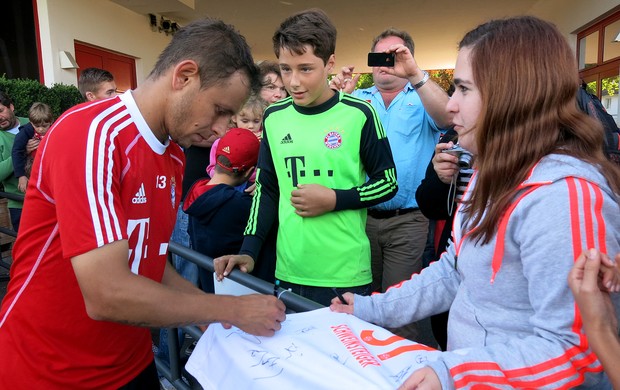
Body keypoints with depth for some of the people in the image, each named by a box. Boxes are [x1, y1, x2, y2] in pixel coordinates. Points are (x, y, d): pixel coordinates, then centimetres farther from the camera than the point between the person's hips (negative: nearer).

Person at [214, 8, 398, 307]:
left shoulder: (358, 114, -8)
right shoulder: (274, 117, 3)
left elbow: (387, 182, -1)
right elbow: (266, 189, 8)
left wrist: (334, 200, -14)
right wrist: (248, 251, 0)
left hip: (346, 273, -3)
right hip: (288, 271, 4)